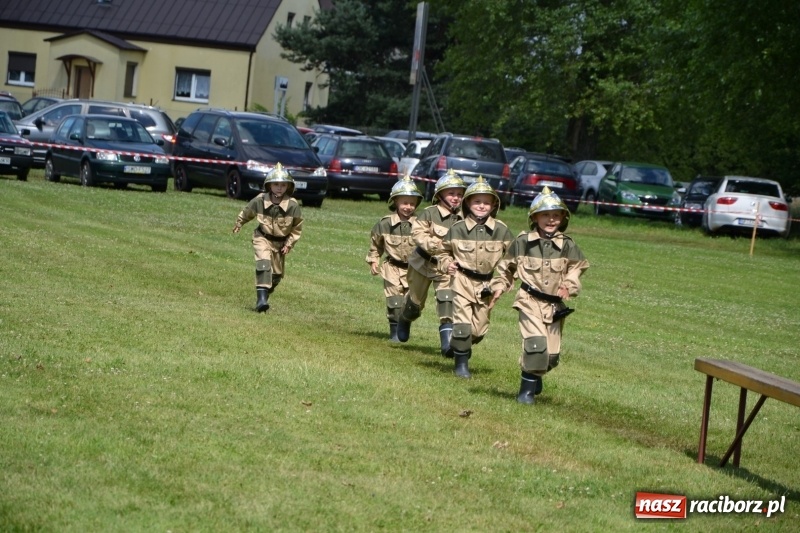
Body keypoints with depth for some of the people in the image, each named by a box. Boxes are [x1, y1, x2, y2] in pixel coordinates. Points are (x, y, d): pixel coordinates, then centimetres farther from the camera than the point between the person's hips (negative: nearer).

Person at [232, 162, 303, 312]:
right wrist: (238, 224, 23)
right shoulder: (260, 200, -14)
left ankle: (265, 294, 35)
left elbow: (297, 228, -3)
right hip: (263, 238, -2)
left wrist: (289, 244, -8)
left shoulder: (293, 205, -16)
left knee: (276, 274, 10)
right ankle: (261, 297, -32)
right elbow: (247, 212, 8)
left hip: (281, 242, 2)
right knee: (264, 264, -25)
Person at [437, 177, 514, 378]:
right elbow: (444, 250, 9)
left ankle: (458, 345, 38)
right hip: (463, 281, -2)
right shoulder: (457, 229, -4)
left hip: (487, 284, 2)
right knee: (462, 322, -9)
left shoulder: (501, 230, -2)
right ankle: (461, 363, 6)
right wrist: (446, 263, -11)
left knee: (479, 328, 8)